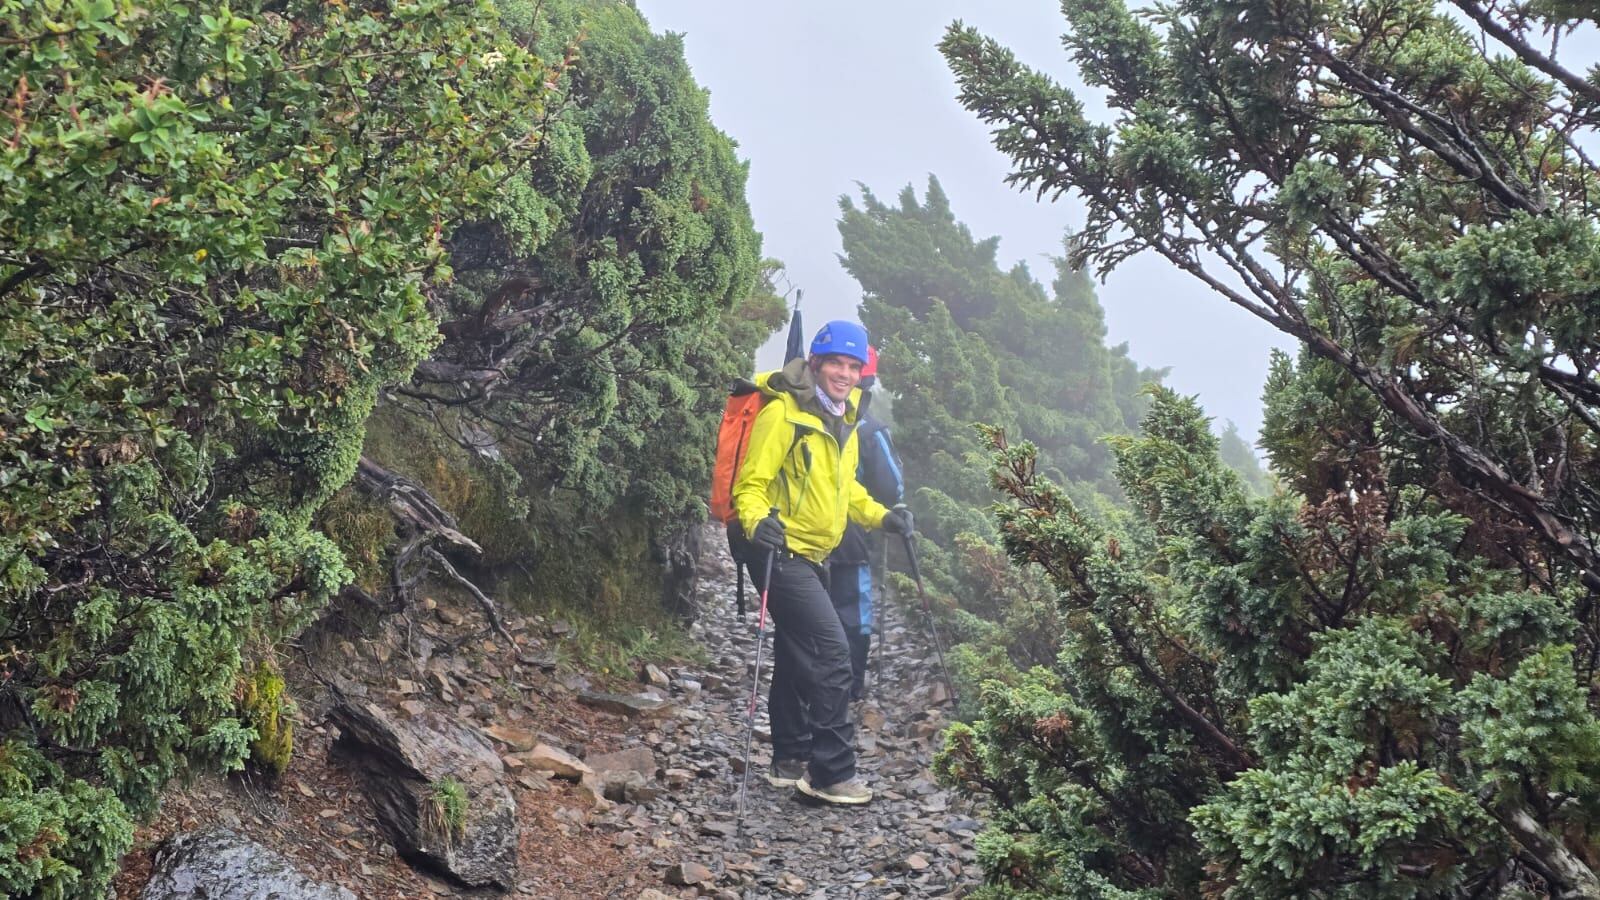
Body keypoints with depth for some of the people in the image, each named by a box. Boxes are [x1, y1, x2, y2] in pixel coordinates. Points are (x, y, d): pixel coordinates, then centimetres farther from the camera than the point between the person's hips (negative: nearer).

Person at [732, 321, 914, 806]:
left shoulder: (844, 419, 11)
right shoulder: (783, 414, -16)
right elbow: (751, 483, -17)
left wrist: (880, 516, 13)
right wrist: (757, 521, -34)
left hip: (813, 556, 9)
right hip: (783, 552, -9)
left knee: (799, 655, 17)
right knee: (831, 651, -15)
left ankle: (790, 760, 29)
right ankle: (831, 773, -9)